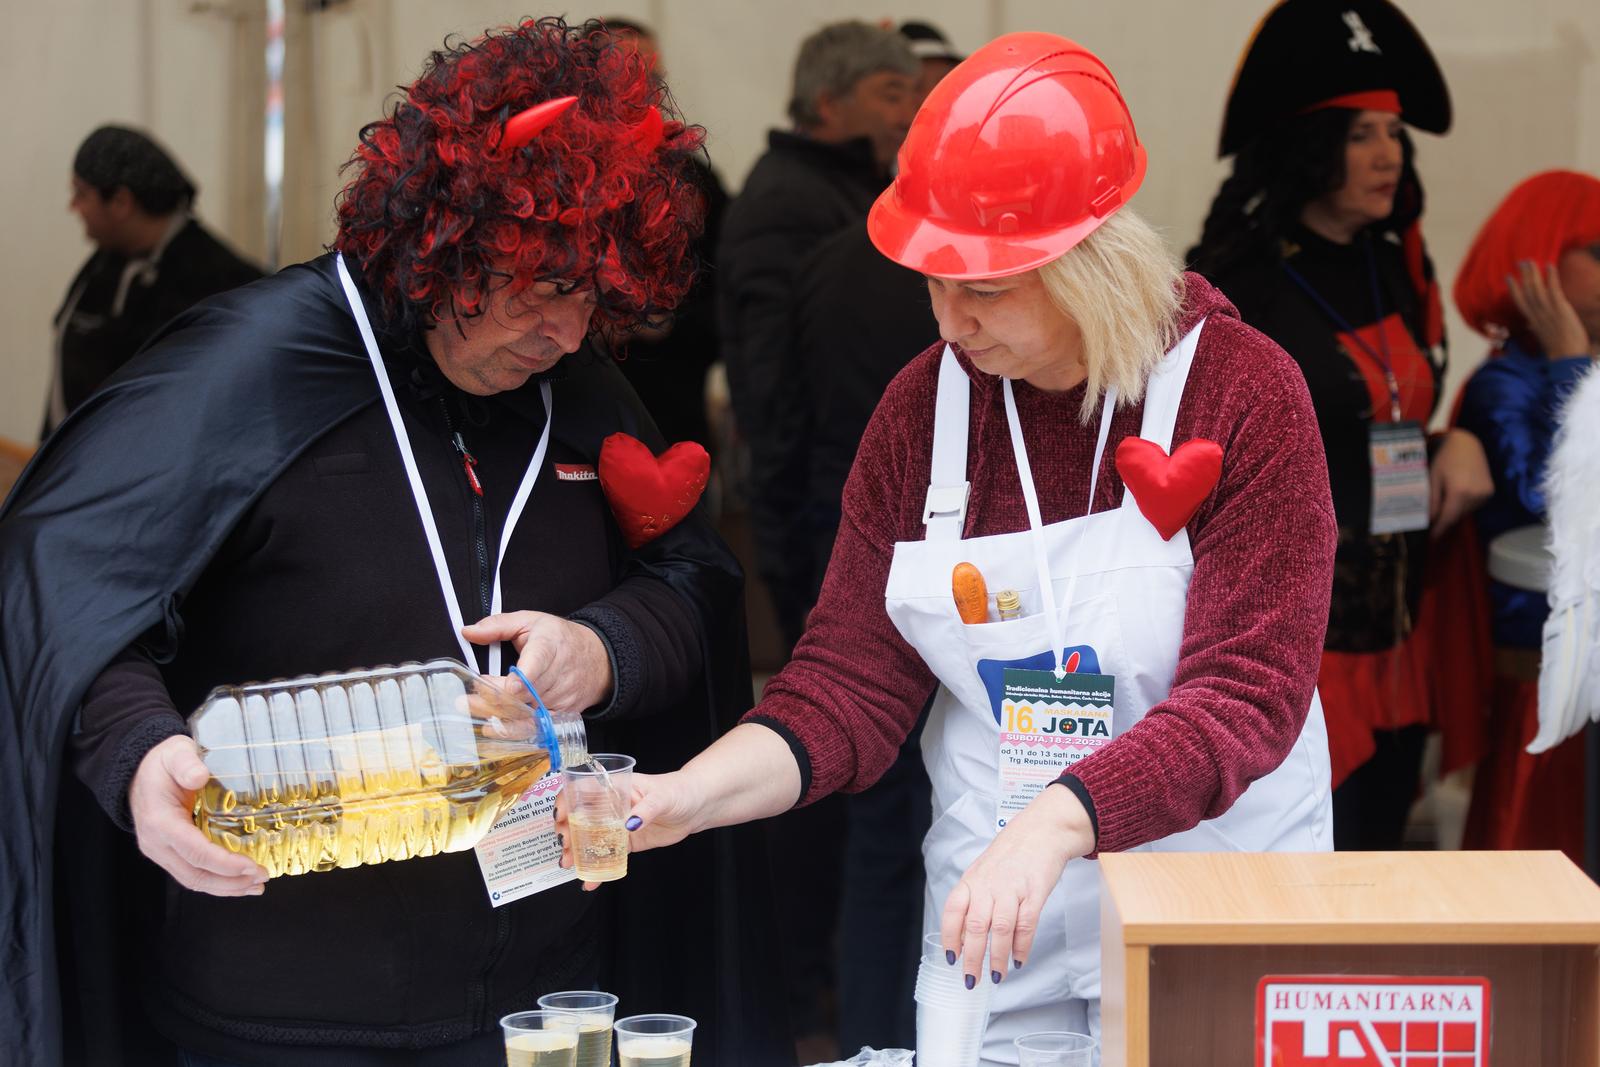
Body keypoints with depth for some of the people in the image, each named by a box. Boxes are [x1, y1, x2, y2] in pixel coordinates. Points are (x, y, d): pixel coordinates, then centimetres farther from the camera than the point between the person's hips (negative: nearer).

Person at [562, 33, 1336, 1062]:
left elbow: (1248, 693, -20)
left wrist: (1052, 822, -33)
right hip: (993, 937, 3)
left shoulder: (1243, 392, -13)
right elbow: (853, 680, -1)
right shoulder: (924, 407, 0)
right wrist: (693, 793, -18)